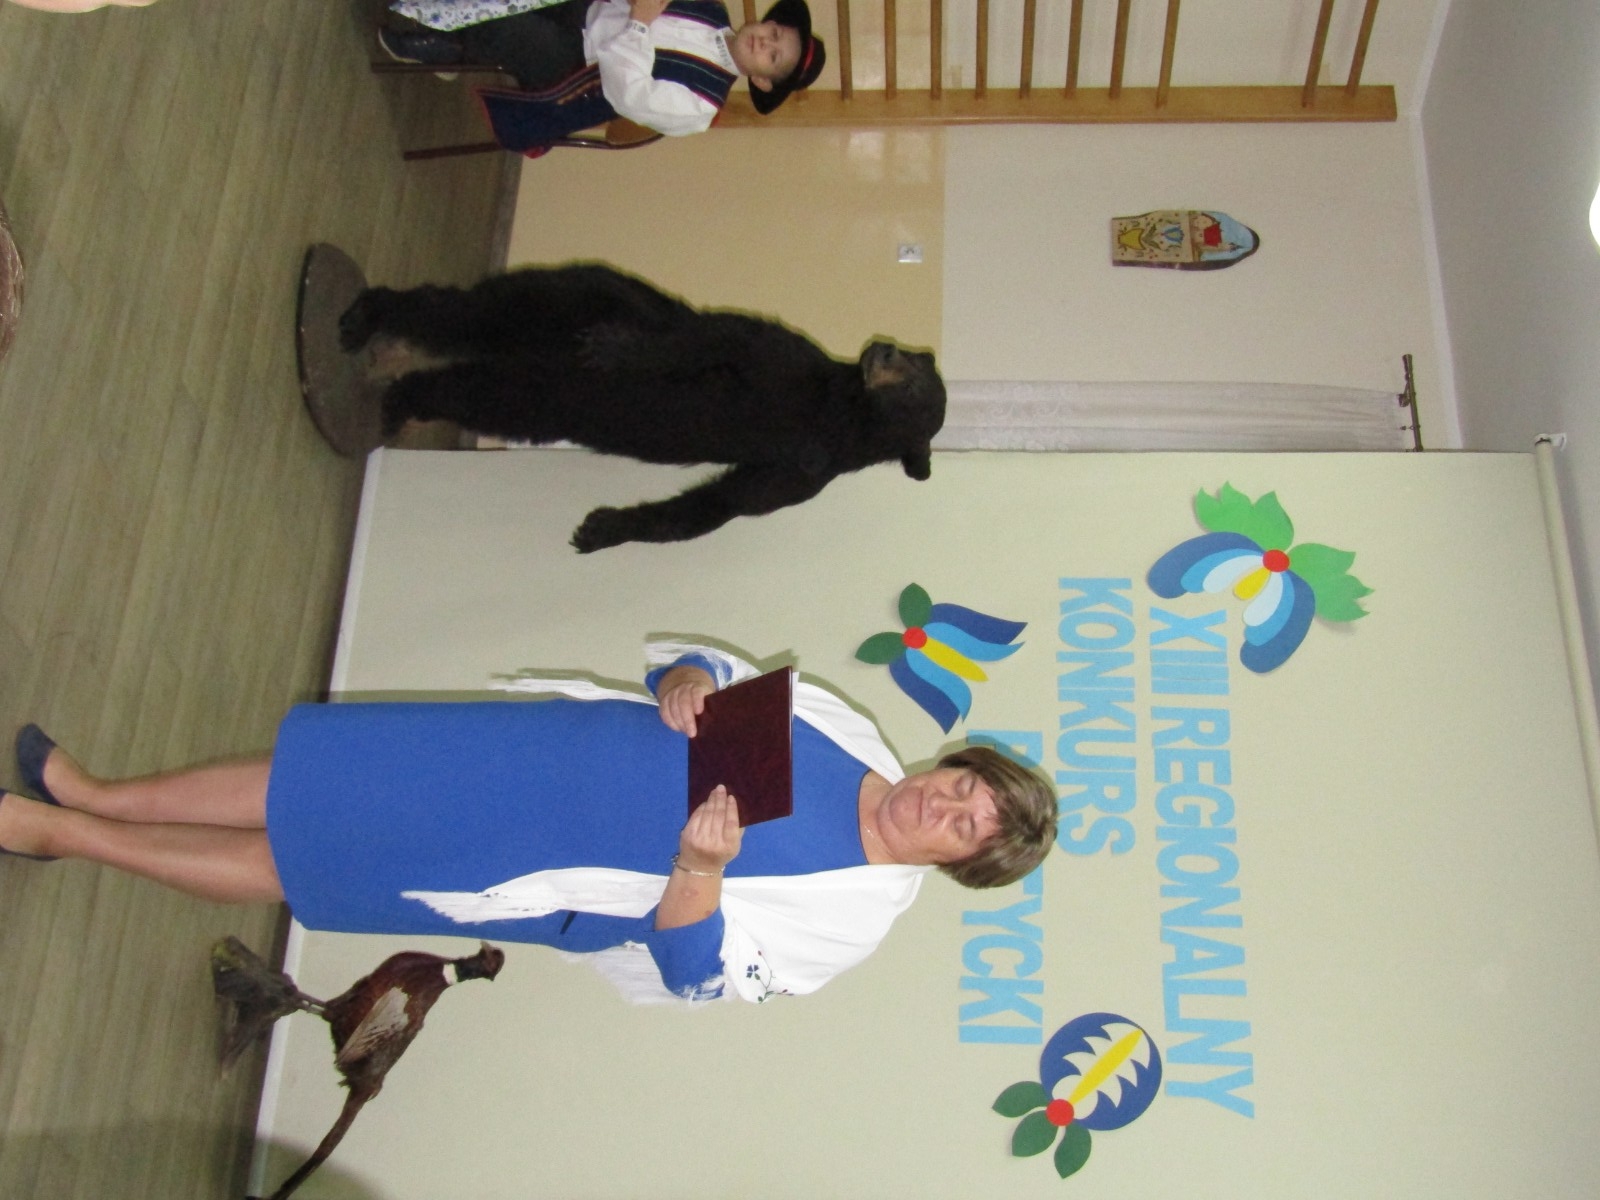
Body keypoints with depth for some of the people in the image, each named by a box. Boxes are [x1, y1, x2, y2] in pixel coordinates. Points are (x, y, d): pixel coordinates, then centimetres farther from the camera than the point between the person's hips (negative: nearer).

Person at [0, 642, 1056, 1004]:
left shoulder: (852, 921, -14)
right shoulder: (848, 730, -1)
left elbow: (702, 976, -20)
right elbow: (703, 663, 7)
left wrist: (700, 865, -38)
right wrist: (685, 684, -17)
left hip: (544, 880, -4)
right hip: (561, 741, 4)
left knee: (289, 861, -1)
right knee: (308, 788, 2)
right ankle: (95, 796, 21)